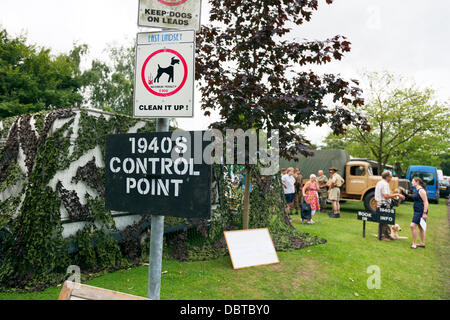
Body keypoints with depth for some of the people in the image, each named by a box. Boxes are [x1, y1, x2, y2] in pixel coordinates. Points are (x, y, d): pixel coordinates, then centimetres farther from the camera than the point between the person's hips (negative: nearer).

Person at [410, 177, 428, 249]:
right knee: (420, 227, 14)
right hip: (417, 211, 10)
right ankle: (422, 243, 22)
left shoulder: (421, 190, -16)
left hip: (421, 211, -10)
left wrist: (424, 213, -22)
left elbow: (426, 202, -19)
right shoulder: (417, 190, 14)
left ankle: (414, 243, -9)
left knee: (413, 226, -14)